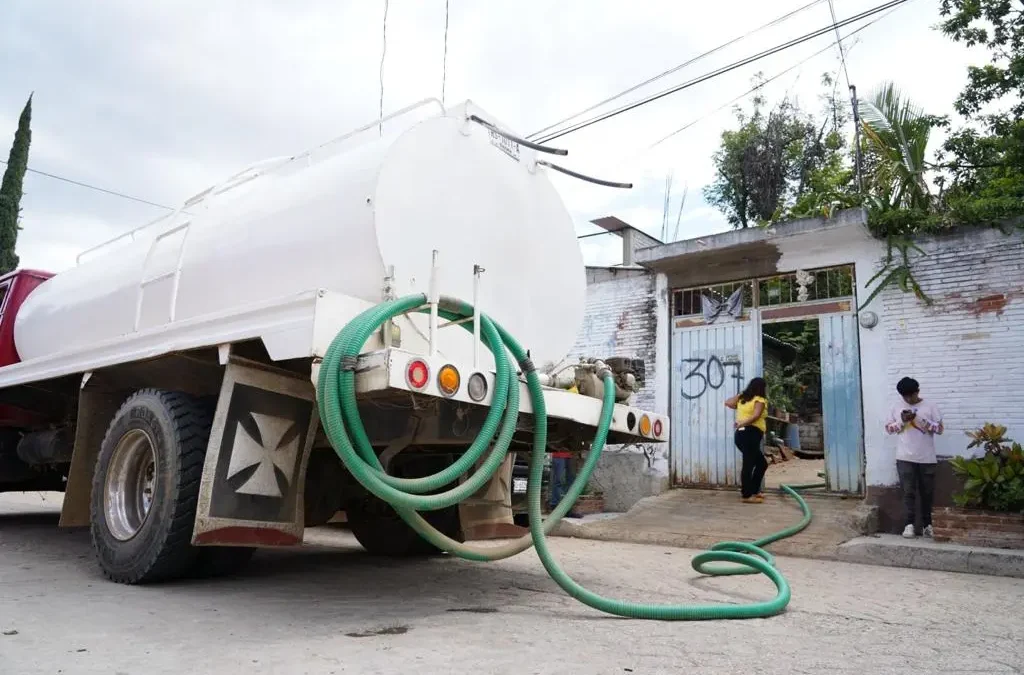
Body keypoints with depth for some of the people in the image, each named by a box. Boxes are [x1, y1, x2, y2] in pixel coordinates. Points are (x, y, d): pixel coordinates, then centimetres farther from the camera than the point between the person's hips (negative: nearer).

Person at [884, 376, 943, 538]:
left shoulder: (930, 406, 0)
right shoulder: (896, 408, 5)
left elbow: (939, 428, -4)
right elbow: (888, 428, 7)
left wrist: (920, 419, -16)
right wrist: (902, 421, -10)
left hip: (927, 458, 0)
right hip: (905, 458, 0)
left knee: (927, 492, 8)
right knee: (908, 492, -4)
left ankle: (927, 524, 20)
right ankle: (909, 524, -5)